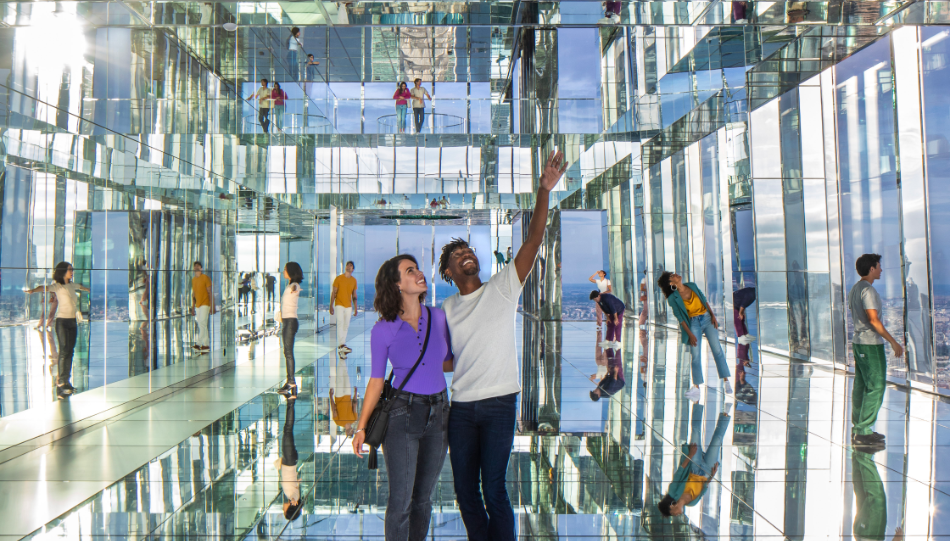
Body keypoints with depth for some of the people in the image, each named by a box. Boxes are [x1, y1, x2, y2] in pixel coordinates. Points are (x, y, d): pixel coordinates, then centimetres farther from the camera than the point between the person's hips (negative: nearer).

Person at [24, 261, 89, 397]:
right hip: (62, 321, -7)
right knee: (64, 351, -11)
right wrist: (33, 290, -49)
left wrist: (89, 290, 58)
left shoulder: (71, 285, 14)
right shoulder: (57, 286, -8)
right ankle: (60, 384, -10)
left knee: (70, 351, 7)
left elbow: (81, 287, 36)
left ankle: (66, 381, 13)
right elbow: (45, 288, -28)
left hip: (72, 321, 7)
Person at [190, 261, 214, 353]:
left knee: (202, 323, -13)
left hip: (205, 304, -7)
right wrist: (193, 307, 18)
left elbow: (210, 293, -9)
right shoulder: (193, 280, 14)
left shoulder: (205, 278, -6)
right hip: (198, 305, 7)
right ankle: (206, 345, 8)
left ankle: (198, 343, -11)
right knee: (202, 325, 5)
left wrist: (212, 306, -14)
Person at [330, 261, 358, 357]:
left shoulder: (354, 280, 9)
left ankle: (340, 348, 12)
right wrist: (331, 306, -6)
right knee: (340, 323, -19)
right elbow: (334, 293, -1)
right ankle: (341, 345, -28)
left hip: (348, 306, 4)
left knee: (346, 326, 5)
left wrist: (355, 308, 12)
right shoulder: (338, 279, -2)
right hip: (339, 305, -4)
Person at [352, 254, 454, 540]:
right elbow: (376, 380, -2)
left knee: (423, 496, 12)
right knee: (401, 500, -2)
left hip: (438, 412, 3)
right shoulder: (383, 330, -8)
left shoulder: (438, 317, 0)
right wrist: (361, 426, -3)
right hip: (402, 412, -3)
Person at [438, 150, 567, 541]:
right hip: (461, 407, 4)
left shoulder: (503, 287, 1)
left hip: (499, 404, -4)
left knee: (494, 490, -5)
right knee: (465, 490, 10)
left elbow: (534, 240, -11)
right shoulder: (446, 310, 11)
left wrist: (544, 191, -22)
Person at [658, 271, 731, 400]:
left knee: (717, 350, 0)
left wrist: (713, 315, 1)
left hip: (707, 318, 3)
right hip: (693, 323, -3)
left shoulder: (692, 286, 3)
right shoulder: (673, 298, -8)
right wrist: (690, 334, -12)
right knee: (696, 355, -4)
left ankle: (726, 381, 5)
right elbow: (680, 318, -8)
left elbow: (704, 300, 10)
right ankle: (696, 387, 3)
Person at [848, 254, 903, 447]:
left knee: (860, 386, 11)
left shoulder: (854, 289, 14)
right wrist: (893, 342, -17)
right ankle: (863, 432, -6)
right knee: (876, 387, -6)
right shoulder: (868, 290, -15)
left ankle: (857, 429, 15)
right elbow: (874, 320, -21)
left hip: (858, 342, 10)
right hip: (871, 344, -10)